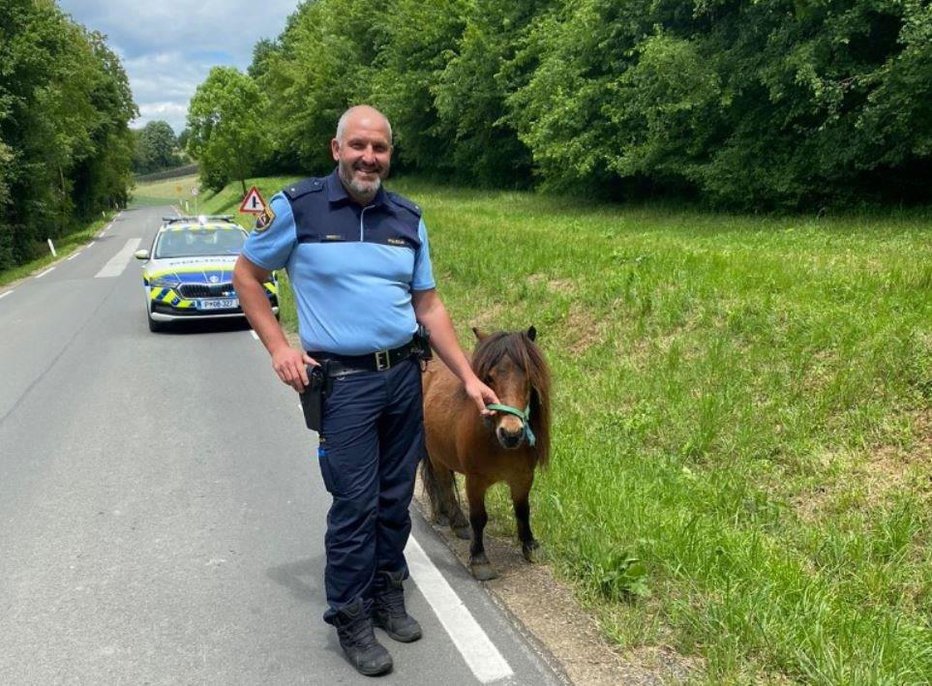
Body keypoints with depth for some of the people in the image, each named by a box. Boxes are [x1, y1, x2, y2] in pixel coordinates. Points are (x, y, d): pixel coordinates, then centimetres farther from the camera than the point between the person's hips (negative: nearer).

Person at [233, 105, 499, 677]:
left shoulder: (407, 218, 5)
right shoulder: (297, 208, -7)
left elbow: (429, 305, 8)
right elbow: (246, 274, 4)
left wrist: (469, 377, 4)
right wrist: (278, 347, -6)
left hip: (405, 375, 4)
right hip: (344, 382, -4)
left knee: (396, 497, 14)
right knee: (356, 505, -1)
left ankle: (388, 593, 34)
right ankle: (351, 618, 19)